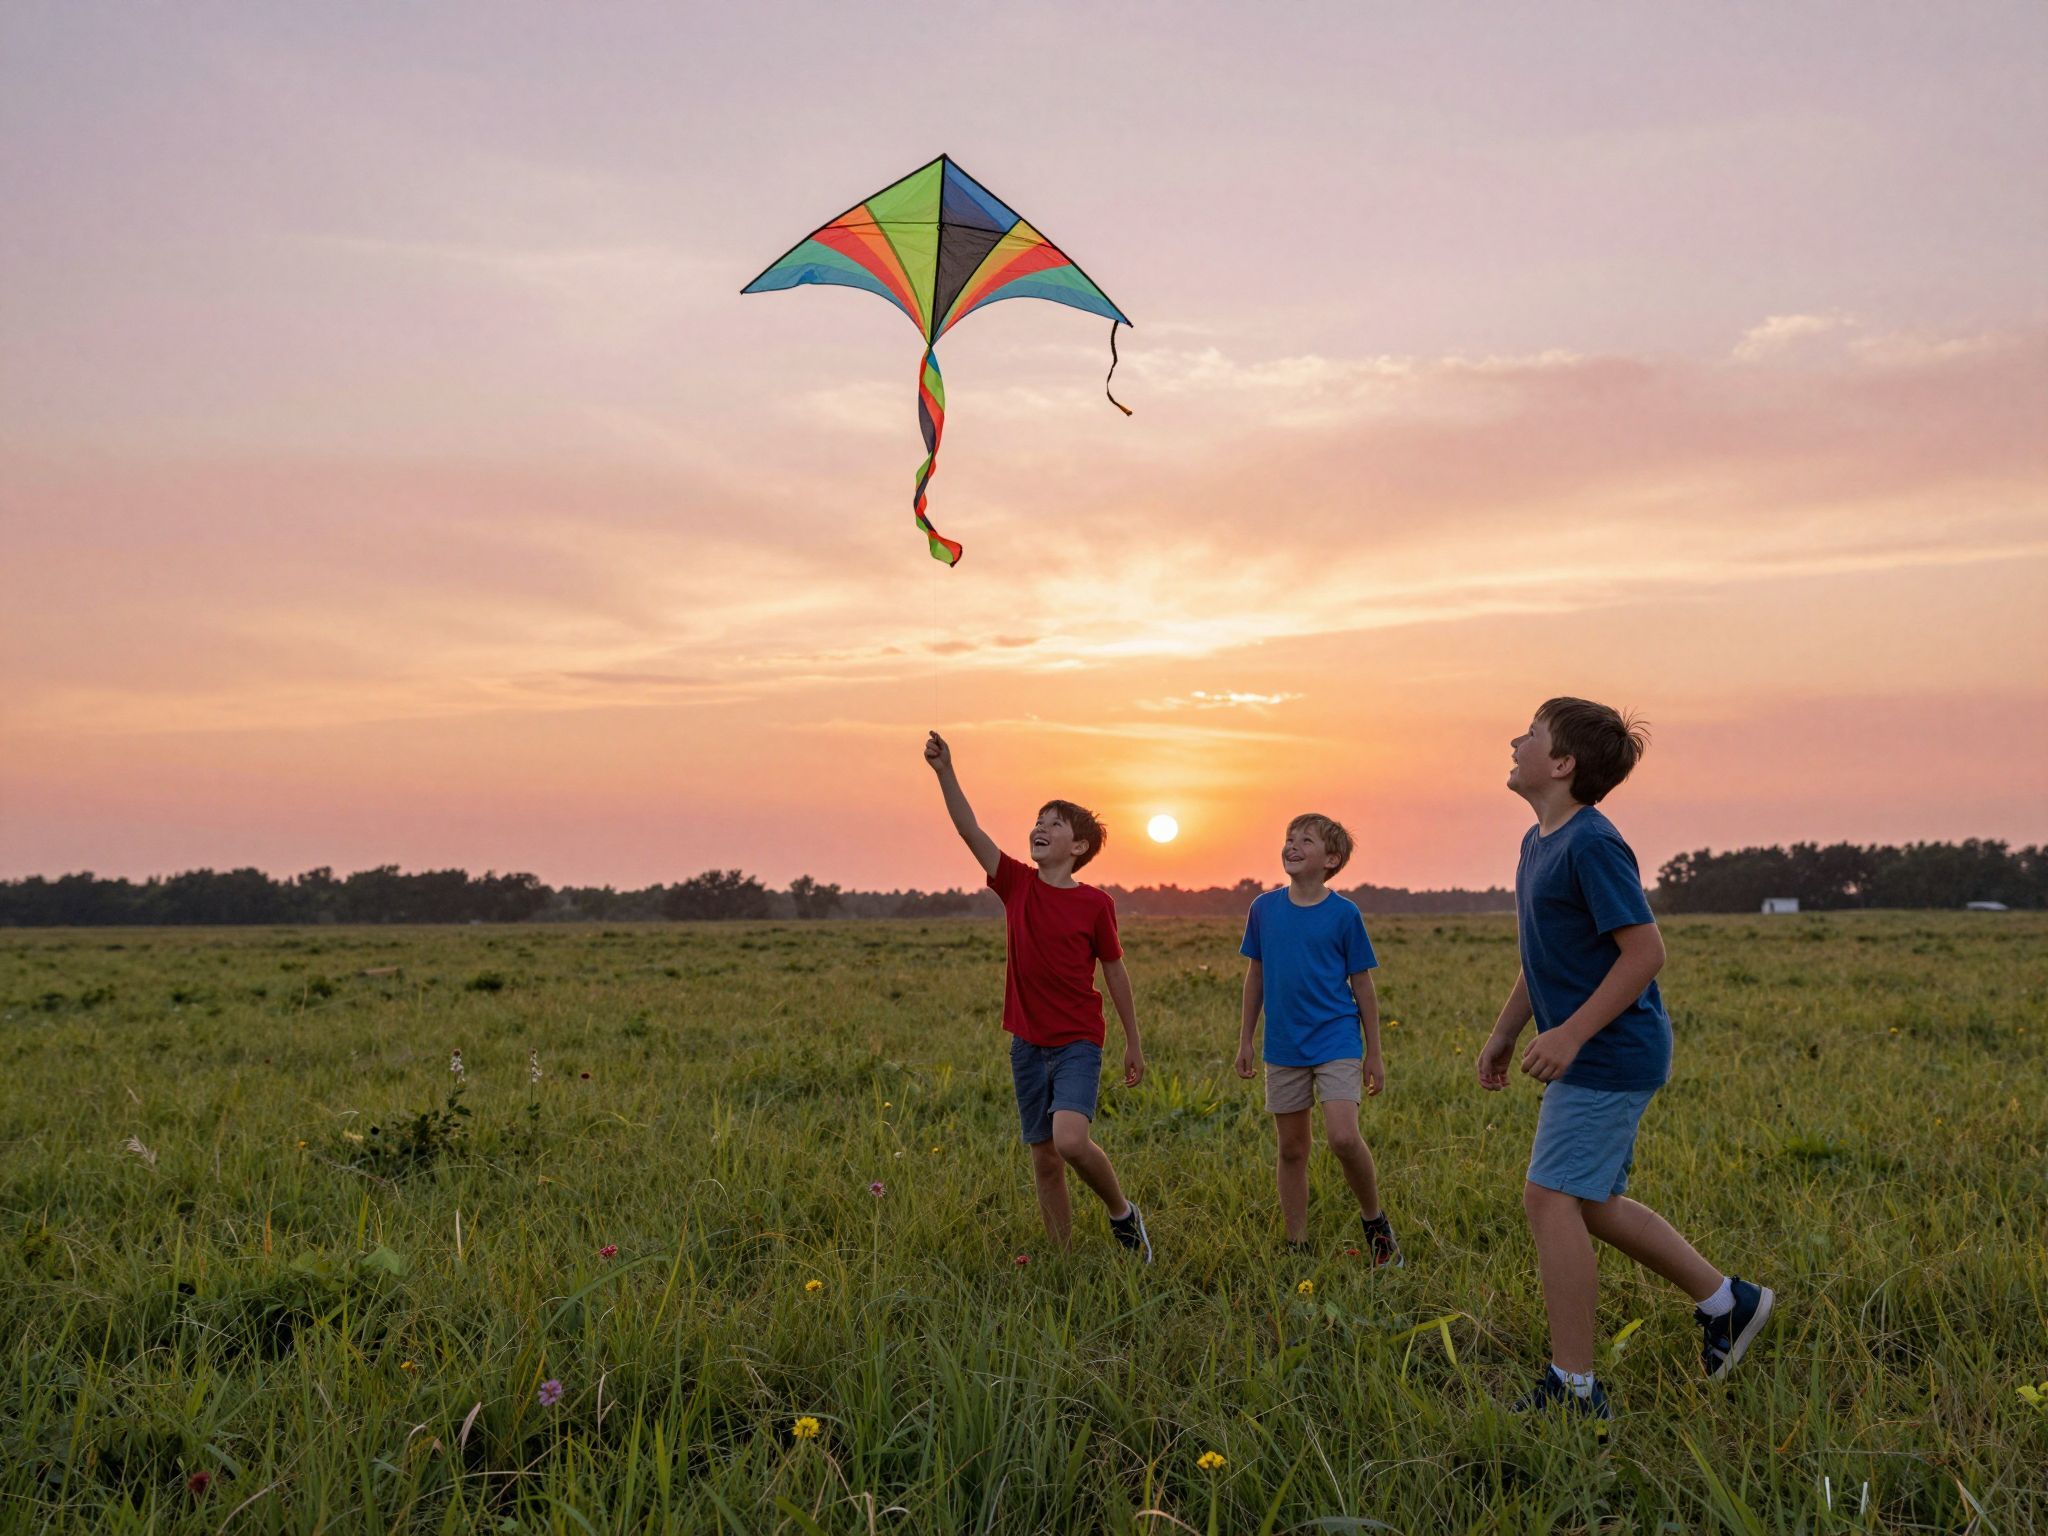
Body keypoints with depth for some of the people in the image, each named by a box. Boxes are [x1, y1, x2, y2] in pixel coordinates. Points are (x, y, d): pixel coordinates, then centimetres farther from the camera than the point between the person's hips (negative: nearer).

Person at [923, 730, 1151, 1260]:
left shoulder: (1095, 904, -6)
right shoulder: (1017, 884, 1)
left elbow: (1114, 972, 3)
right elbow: (970, 830, -10)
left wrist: (1133, 1044, 9)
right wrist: (944, 770, -22)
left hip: (1078, 1043, -4)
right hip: (1028, 1043, 4)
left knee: (1070, 1140, -23)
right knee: (1043, 1159, 7)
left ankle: (1122, 1212, 4)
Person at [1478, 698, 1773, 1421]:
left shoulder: (1592, 845, -18)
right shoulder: (1538, 843, 11)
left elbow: (1644, 951, -21)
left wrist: (1571, 1033, -23)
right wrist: (1504, 1032, 22)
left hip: (1610, 1054, -10)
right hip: (1591, 1057, 10)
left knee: (1551, 1198, -9)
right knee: (1594, 1205, 15)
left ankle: (1574, 1389, 0)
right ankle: (1727, 1300, 30)